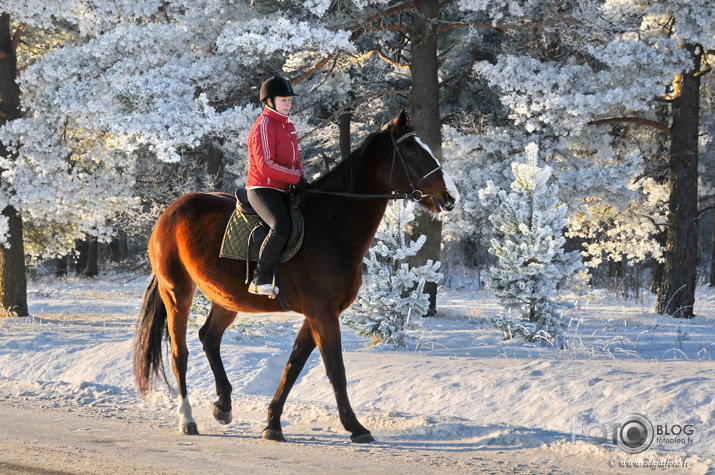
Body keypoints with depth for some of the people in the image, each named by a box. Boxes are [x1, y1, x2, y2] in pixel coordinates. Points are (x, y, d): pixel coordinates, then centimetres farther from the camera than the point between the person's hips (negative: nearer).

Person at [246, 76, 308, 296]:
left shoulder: (288, 125, 17)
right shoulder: (264, 125, -13)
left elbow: (295, 158, 24)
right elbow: (266, 165, -21)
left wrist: (301, 178, 5)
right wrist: (295, 178, -18)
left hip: (282, 190, 10)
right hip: (262, 189, -10)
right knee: (281, 226, -31)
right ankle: (260, 280, -26)